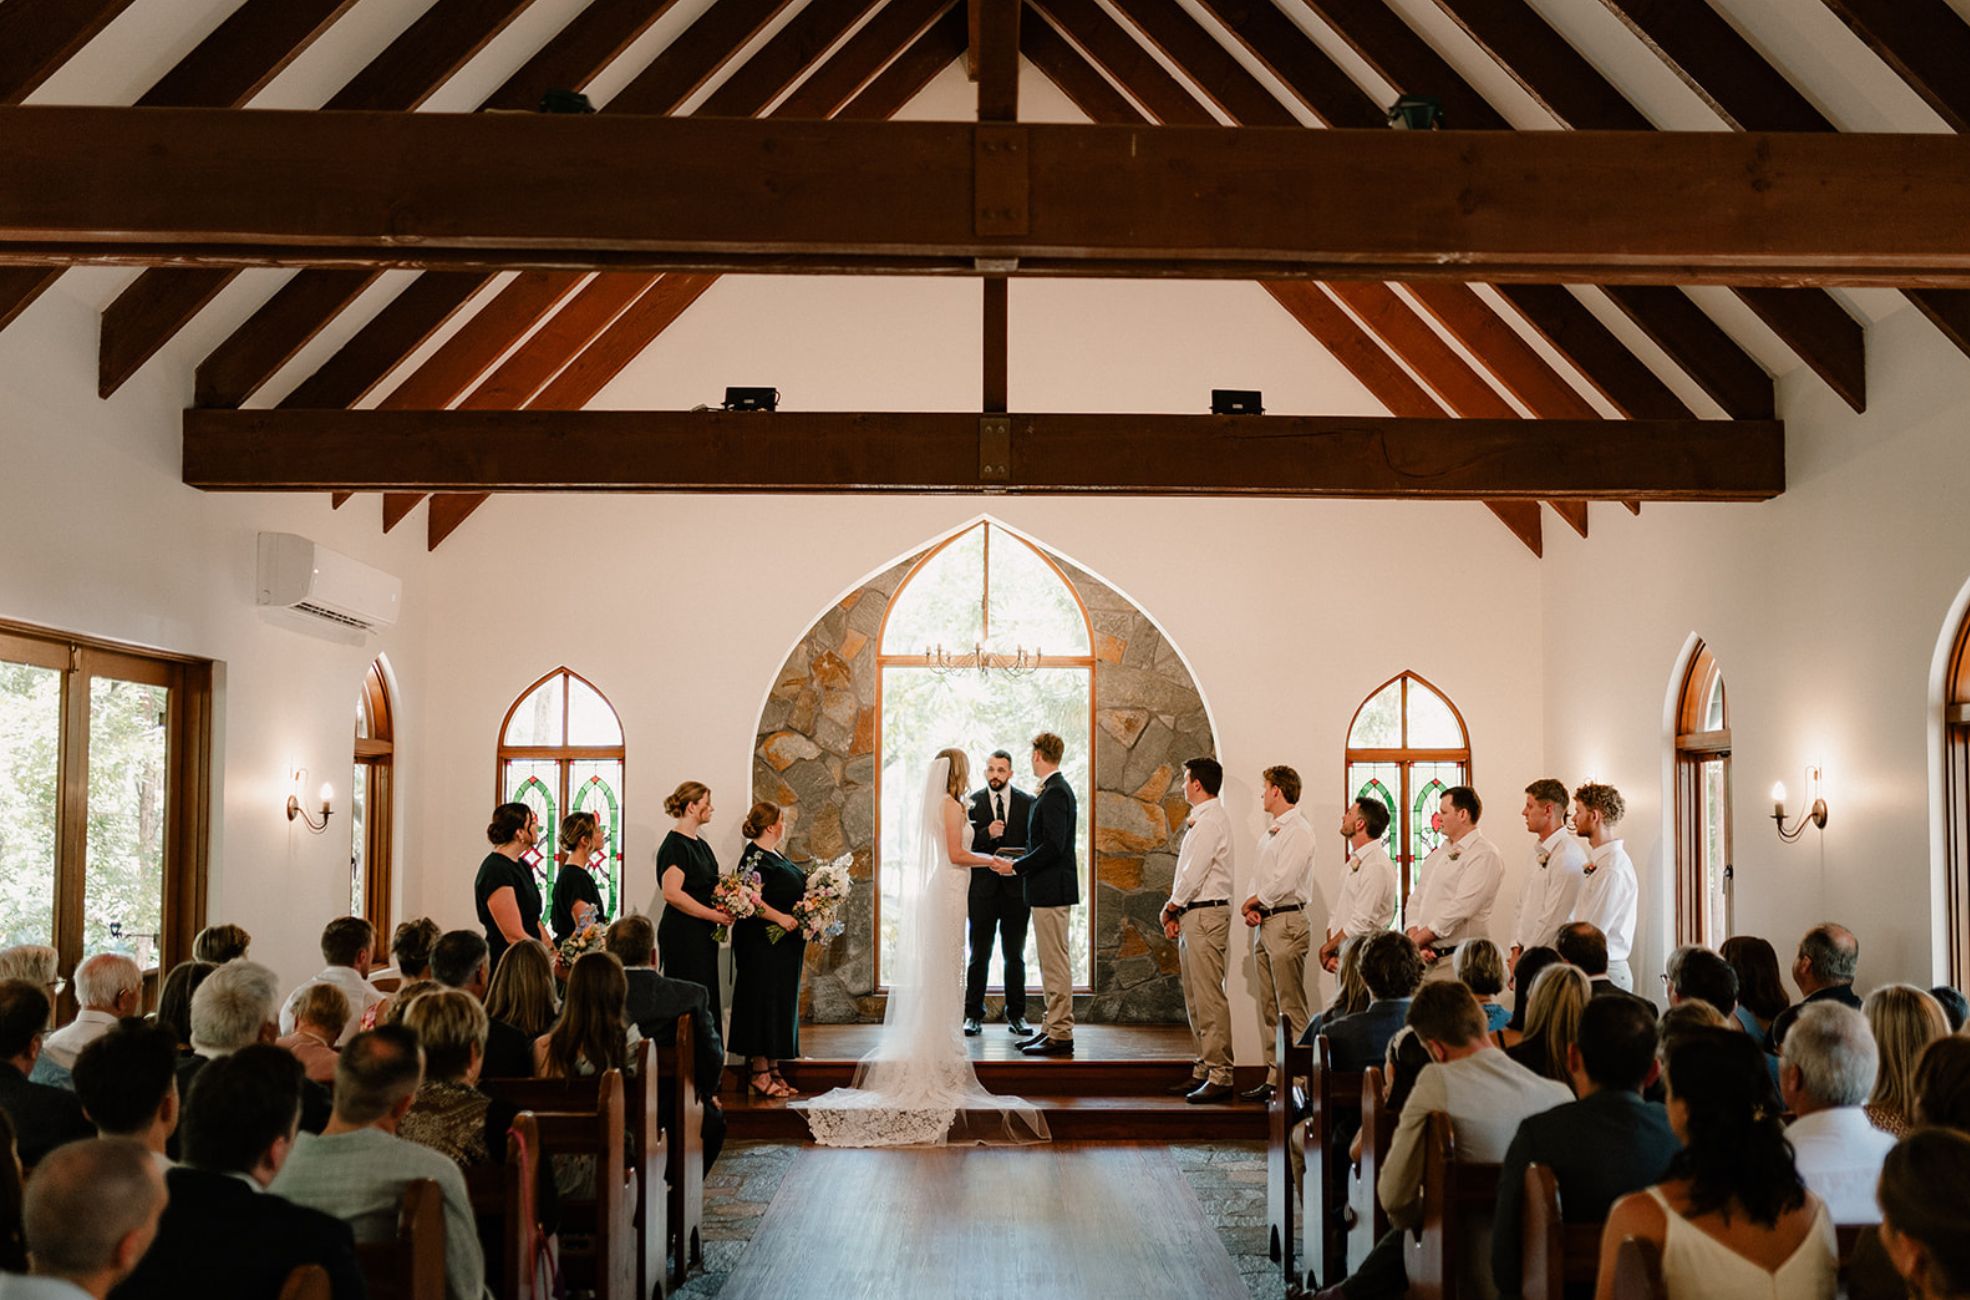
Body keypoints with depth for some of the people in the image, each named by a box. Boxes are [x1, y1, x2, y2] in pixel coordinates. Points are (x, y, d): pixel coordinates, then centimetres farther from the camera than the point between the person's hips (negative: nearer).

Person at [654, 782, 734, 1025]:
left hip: (703, 933, 9)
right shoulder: (675, 845, -12)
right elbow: (672, 893, -21)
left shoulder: (700, 843, 16)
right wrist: (715, 915, -18)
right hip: (682, 934, -9)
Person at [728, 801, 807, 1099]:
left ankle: (773, 1071, 16)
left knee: (780, 1004, 11)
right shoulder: (754, 856, -14)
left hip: (784, 945, 10)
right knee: (764, 1003, -5)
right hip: (763, 944, -10)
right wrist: (780, 918, -25)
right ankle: (759, 1073, 0)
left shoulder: (775, 856, 15)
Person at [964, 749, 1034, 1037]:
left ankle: (1016, 1015, 15)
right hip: (982, 890, -1)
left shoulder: (1028, 803, 4)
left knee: (1014, 957, 8)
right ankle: (974, 1016, 10)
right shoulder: (971, 803, 1)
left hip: (1016, 888, 1)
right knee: (979, 956, 4)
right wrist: (987, 834, -20)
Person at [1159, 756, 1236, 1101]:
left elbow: (1194, 874, -17)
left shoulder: (1211, 821, -14)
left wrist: (1171, 908, -5)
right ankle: (1202, 1070, 20)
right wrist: (1176, 912, 9)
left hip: (1206, 915, -11)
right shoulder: (1200, 821, 17)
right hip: (1192, 915, 11)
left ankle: (1220, 1076, -10)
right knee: (1195, 999, 14)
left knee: (1209, 999, -11)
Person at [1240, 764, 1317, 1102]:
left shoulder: (1298, 831, -9)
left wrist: (1254, 901, -4)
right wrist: (1253, 909, 1)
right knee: (1268, 1008, 9)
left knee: (1291, 1009, -9)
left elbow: (1283, 881, -17)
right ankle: (1275, 1077, 13)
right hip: (1264, 925, 9)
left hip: (1286, 923, -9)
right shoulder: (1270, 834, 19)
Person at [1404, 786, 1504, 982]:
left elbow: (1460, 909, -16)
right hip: (1426, 958, 7)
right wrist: (1414, 935, -4)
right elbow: (1416, 901, 16)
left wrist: (1416, 940, -12)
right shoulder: (1438, 853, 19)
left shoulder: (1484, 855, -8)